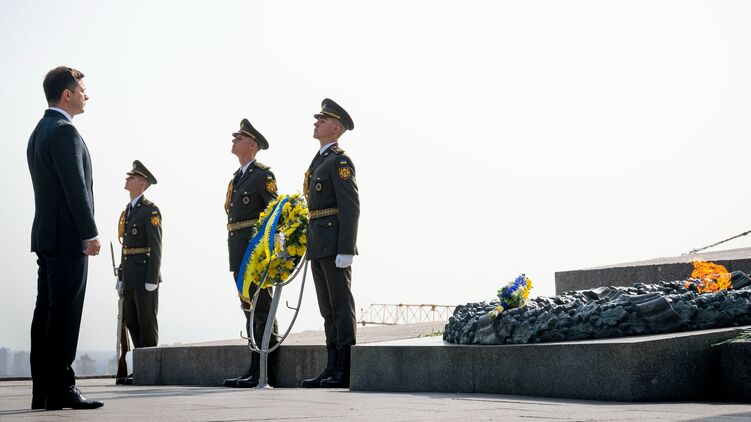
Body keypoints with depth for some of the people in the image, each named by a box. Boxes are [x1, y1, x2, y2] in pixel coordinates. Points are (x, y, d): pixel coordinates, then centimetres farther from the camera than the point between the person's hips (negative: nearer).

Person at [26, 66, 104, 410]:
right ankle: (60, 389, -6)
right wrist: (91, 234, -15)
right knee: (65, 314, -8)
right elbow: (76, 187, -18)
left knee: (46, 314, 8)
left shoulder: (39, 132, 19)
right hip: (67, 238, -10)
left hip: (46, 236, 10)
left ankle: (43, 390, 12)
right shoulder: (64, 132, -12)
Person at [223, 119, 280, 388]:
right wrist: (235, 260, 19)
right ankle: (255, 369, 14)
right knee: (250, 310, 10)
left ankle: (264, 372, -8)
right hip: (238, 252, 9)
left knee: (262, 309, -9)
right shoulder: (236, 179, 22)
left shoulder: (263, 175, -4)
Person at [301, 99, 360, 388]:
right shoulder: (319, 161, 21)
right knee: (328, 309, 10)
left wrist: (345, 250, -21)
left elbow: (351, 208, -15)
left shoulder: (340, 161, -8)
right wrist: (312, 245, 18)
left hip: (334, 245, -9)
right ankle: (332, 368, 14)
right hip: (318, 246, 9)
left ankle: (346, 371, -3)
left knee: (341, 307, -6)